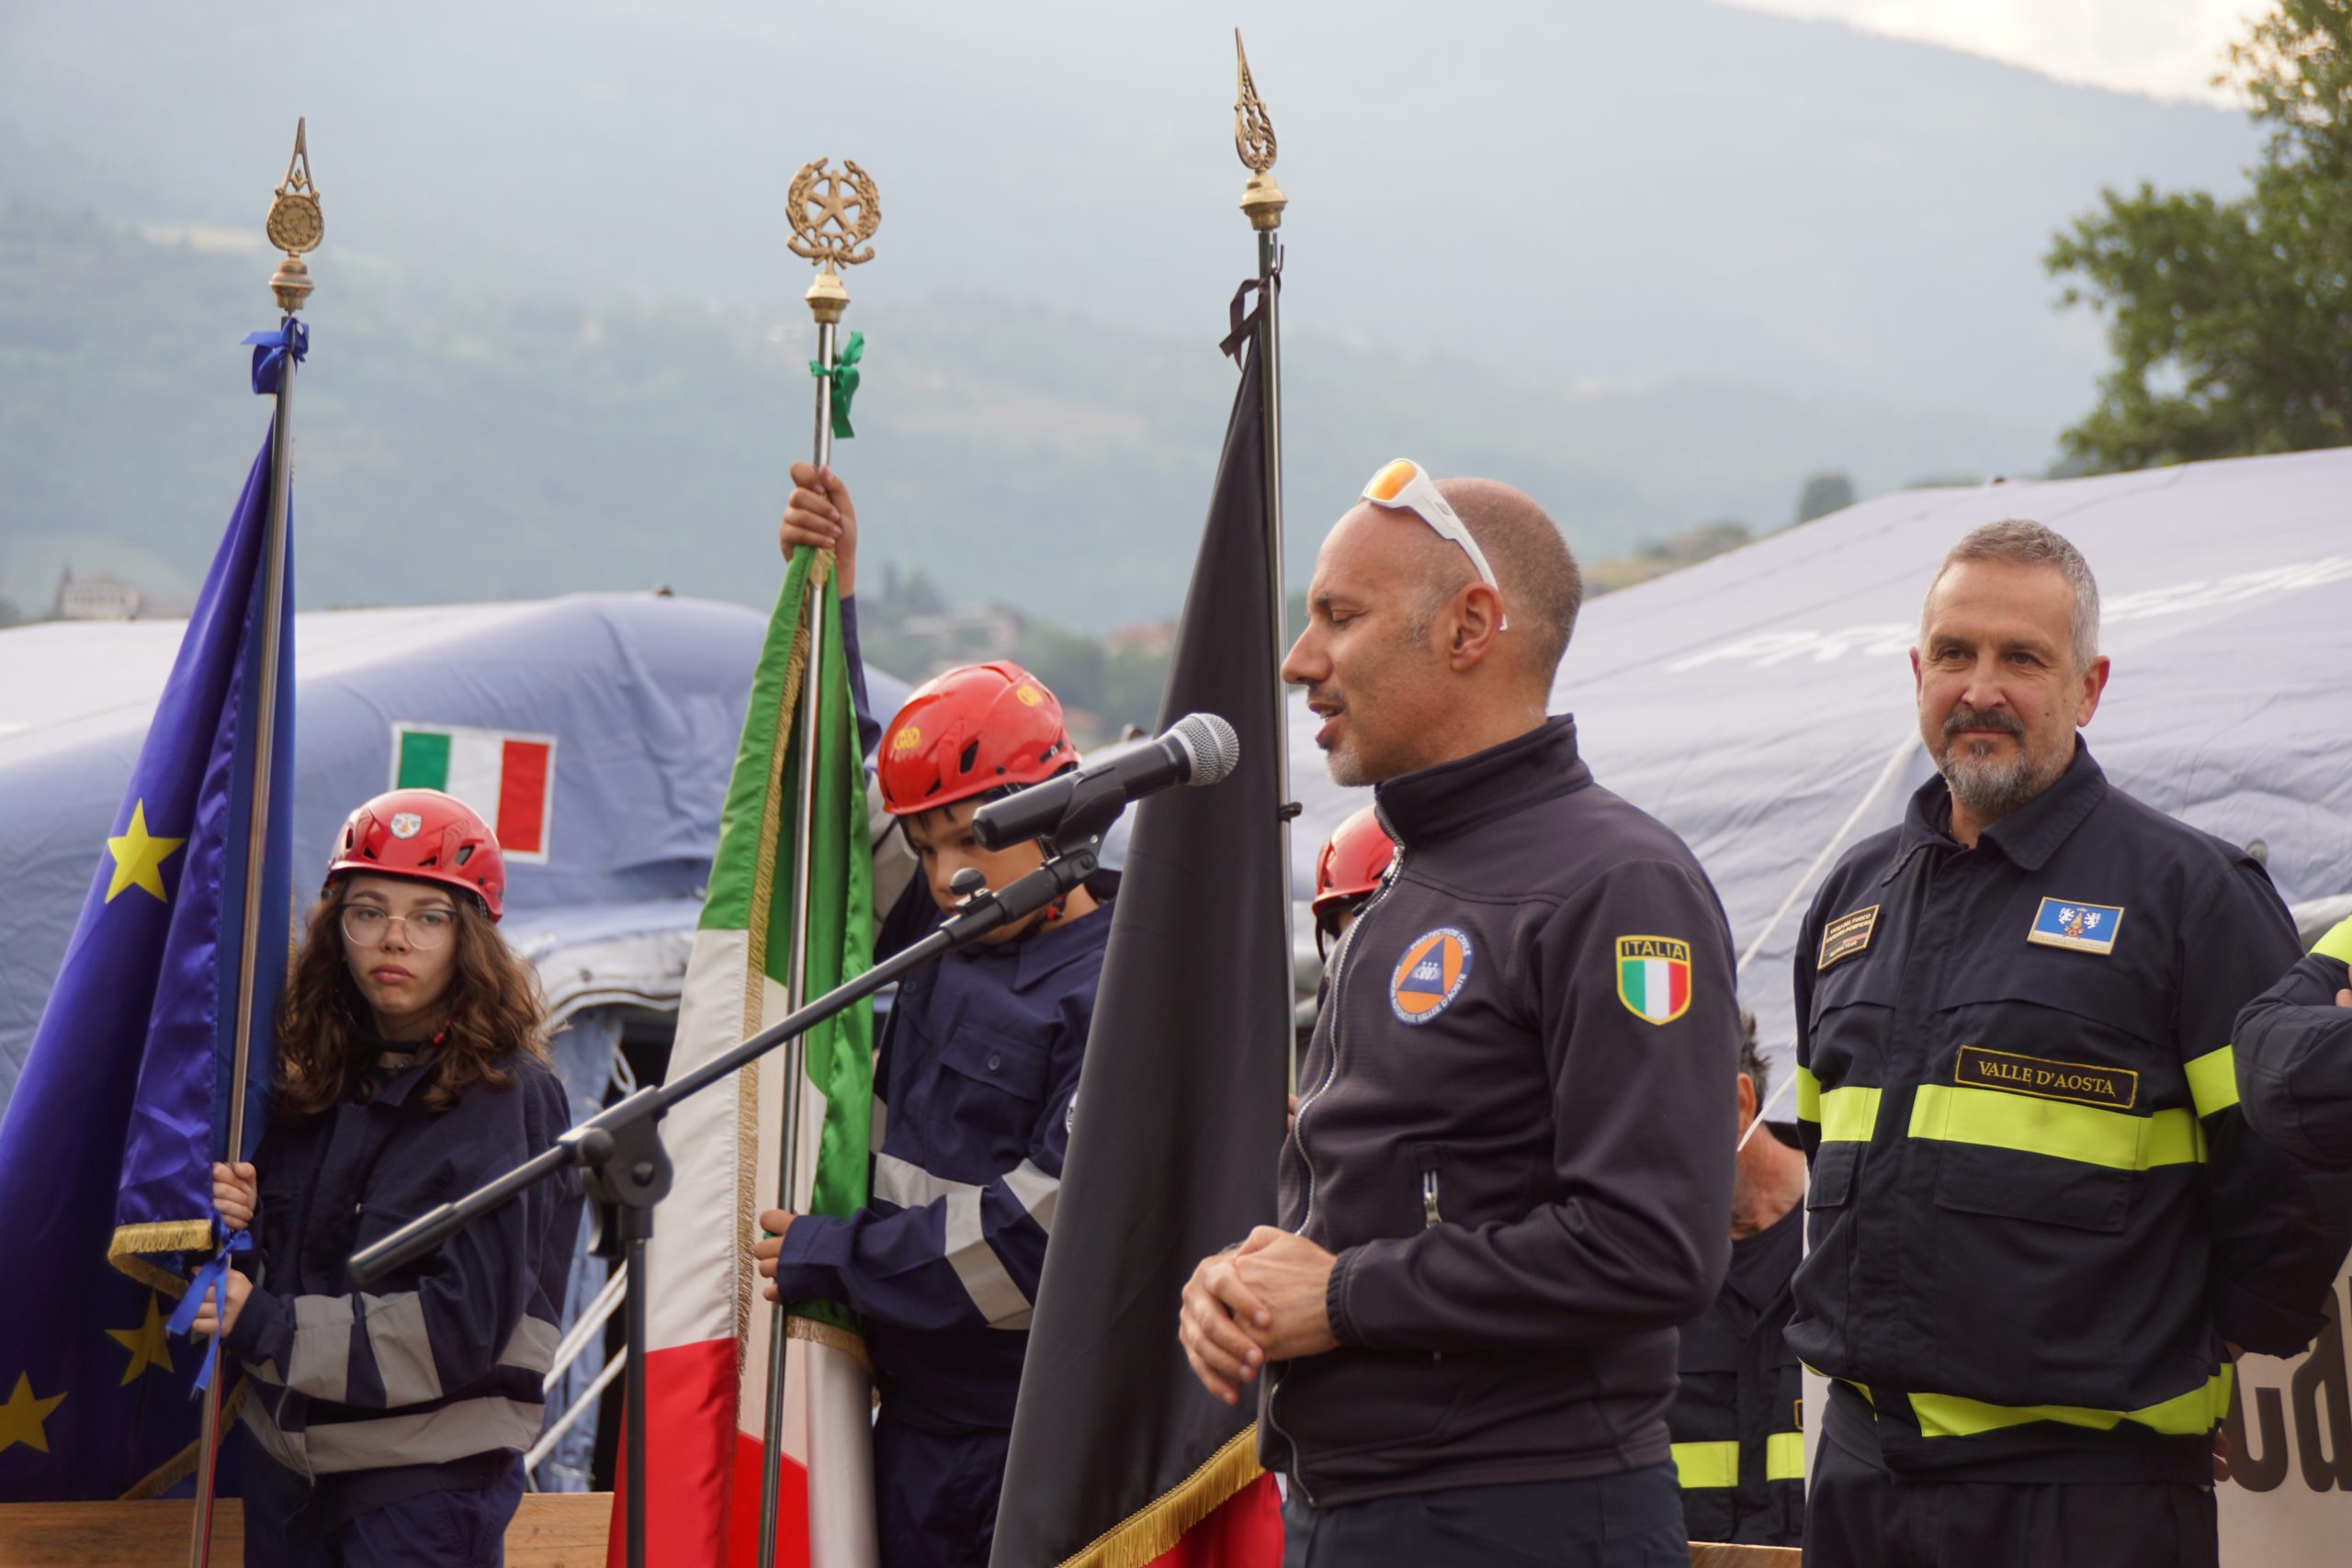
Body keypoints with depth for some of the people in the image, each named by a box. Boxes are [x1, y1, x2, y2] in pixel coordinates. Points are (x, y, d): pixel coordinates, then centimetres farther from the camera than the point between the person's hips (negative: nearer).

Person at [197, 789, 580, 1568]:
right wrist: (236, 1229, -8)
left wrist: (266, 1326, -17)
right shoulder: (312, 1083, 7)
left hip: (429, 1481, -6)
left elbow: (468, 1323, -17)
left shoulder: (507, 1100, -12)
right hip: (287, 1463, 6)